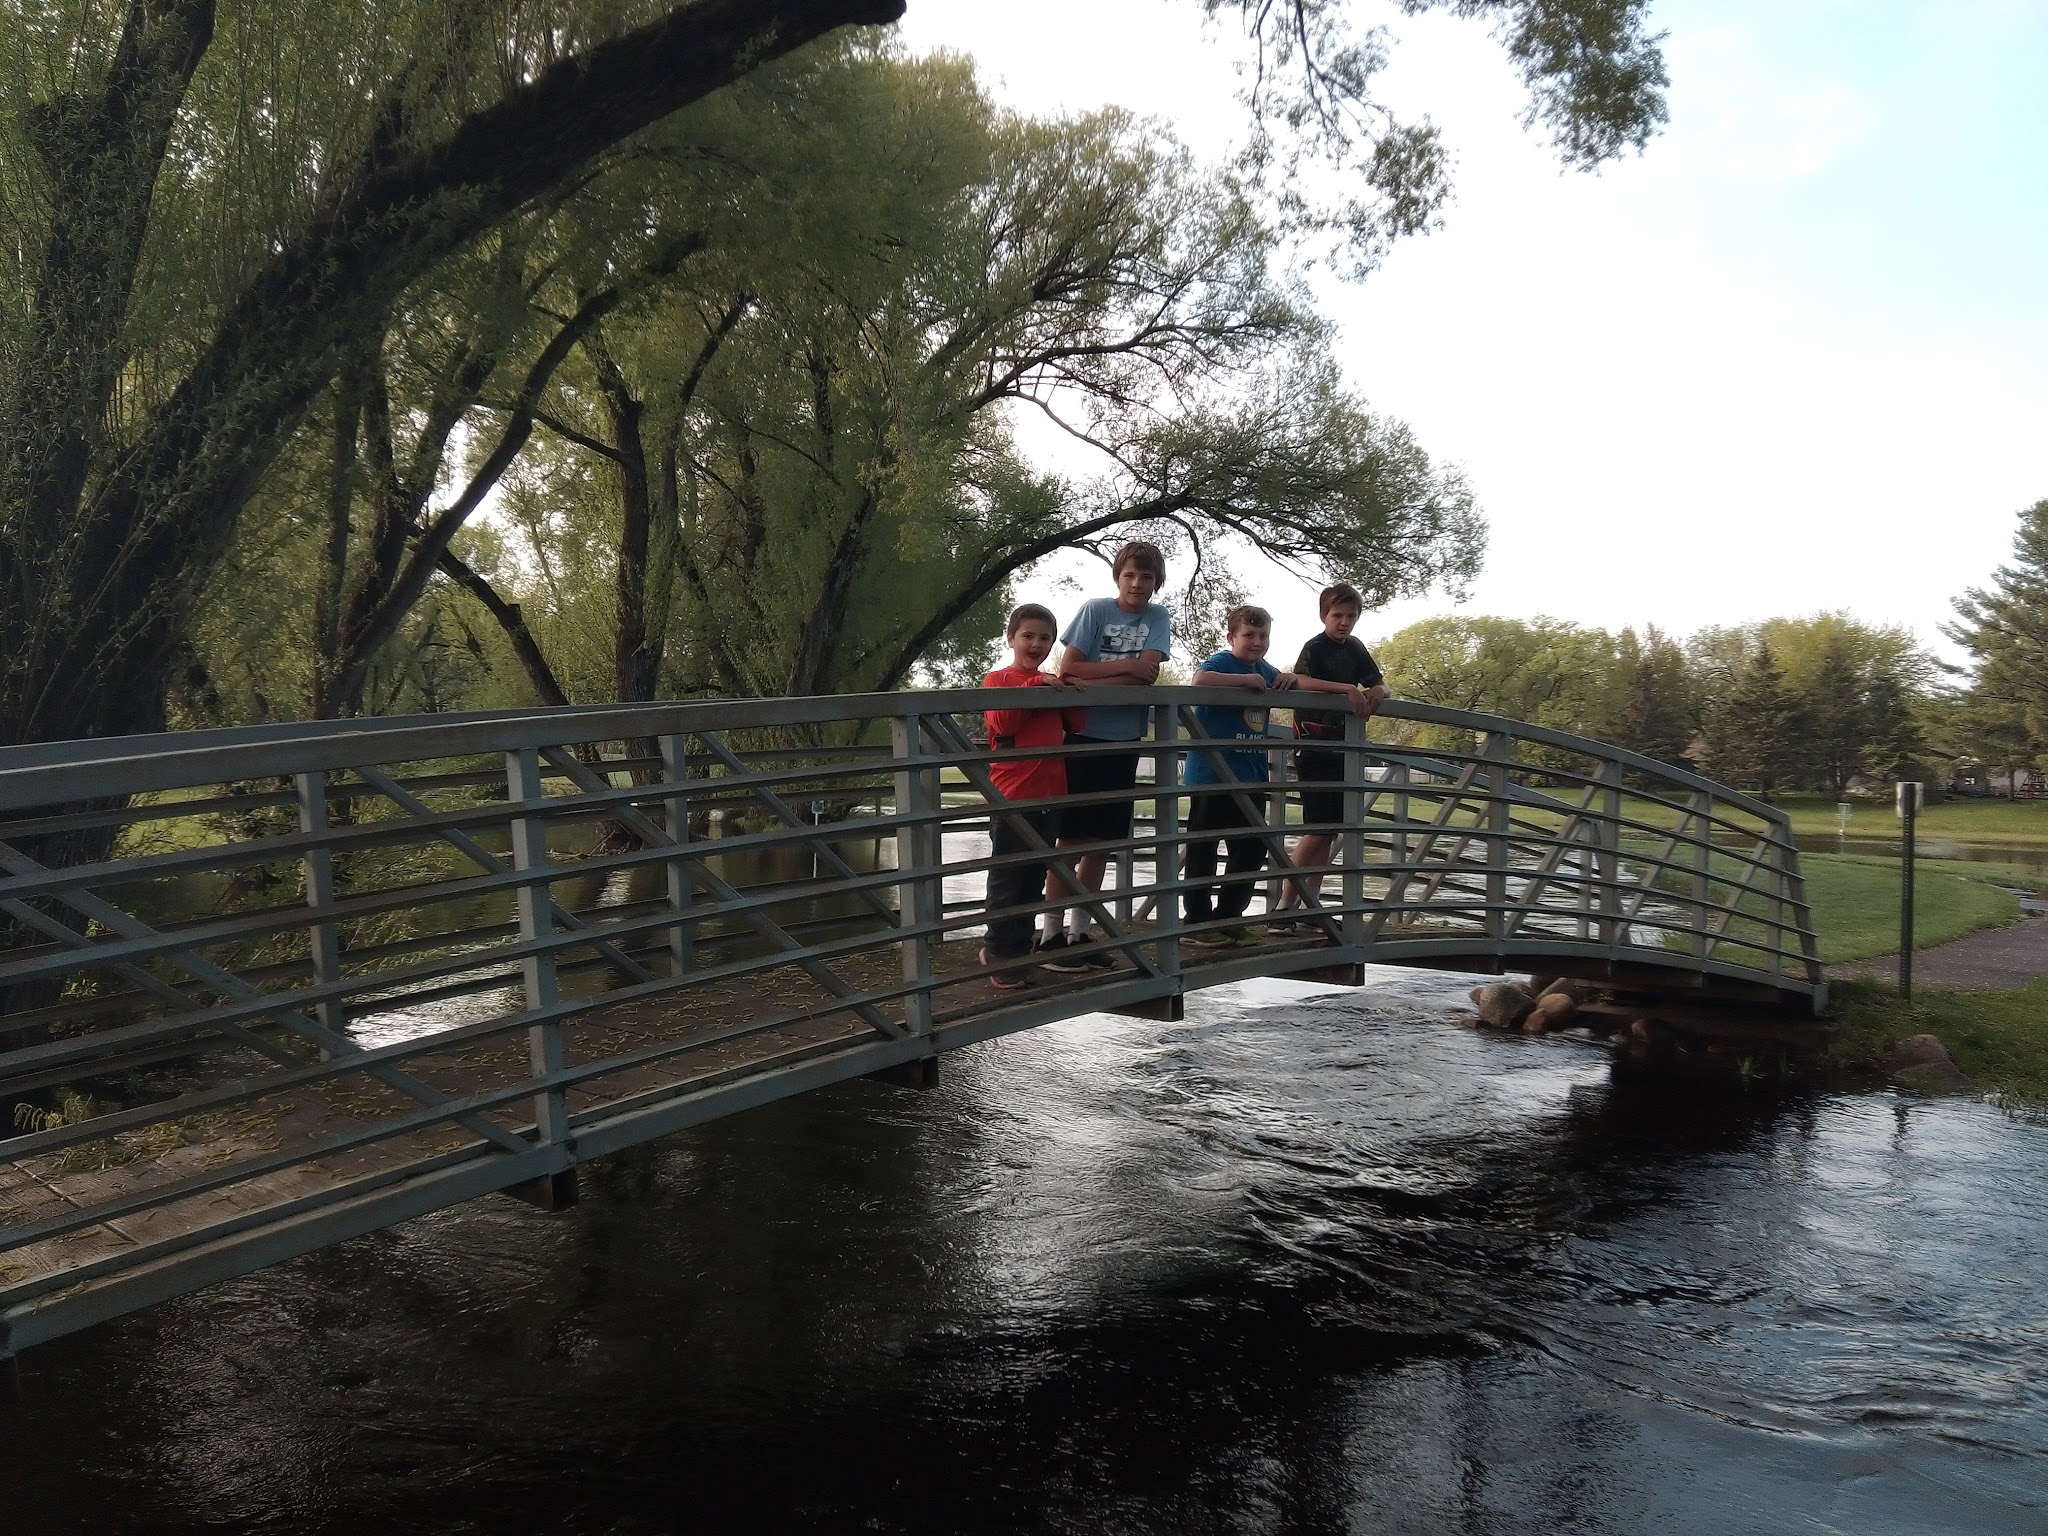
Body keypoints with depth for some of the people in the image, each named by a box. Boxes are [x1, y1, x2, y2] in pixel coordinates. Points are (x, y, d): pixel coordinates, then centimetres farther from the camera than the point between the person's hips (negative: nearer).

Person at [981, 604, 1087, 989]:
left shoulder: (1053, 682, 15)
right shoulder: (998, 679, -3)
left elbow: (1076, 724, 7)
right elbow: (1001, 723, -18)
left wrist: (1069, 691, -8)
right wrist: (1035, 684, -21)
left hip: (1049, 796, 6)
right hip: (1011, 796, -6)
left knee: (1034, 878, 12)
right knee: (1007, 879, 1)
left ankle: (1016, 950, 22)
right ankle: (1000, 957, 9)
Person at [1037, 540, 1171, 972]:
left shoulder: (1158, 618, 6)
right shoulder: (1095, 609, -2)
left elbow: (1148, 673, -8)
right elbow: (1068, 668, -9)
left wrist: (1092, 681, -14)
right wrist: (1126, 666, -11)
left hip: (1123, 741, 4)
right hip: (1082, 736, -4)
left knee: (1102, 842, 8)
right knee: (1071, 839, -3)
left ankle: (1078, 932, 17)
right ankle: (1050, 936, 3)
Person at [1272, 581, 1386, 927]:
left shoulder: (1354, 648, 12)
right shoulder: (1315, 647, -11)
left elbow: (1380, 685, 15)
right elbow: (1299, 680, -30)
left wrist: (1376, 692, -10)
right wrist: (1347, 688, -38)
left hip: (1341, 746, 8)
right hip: (1313, 744, -8)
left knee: (1332, 828, 8)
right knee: (1318, 828, -13)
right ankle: (1285, 904, -6)